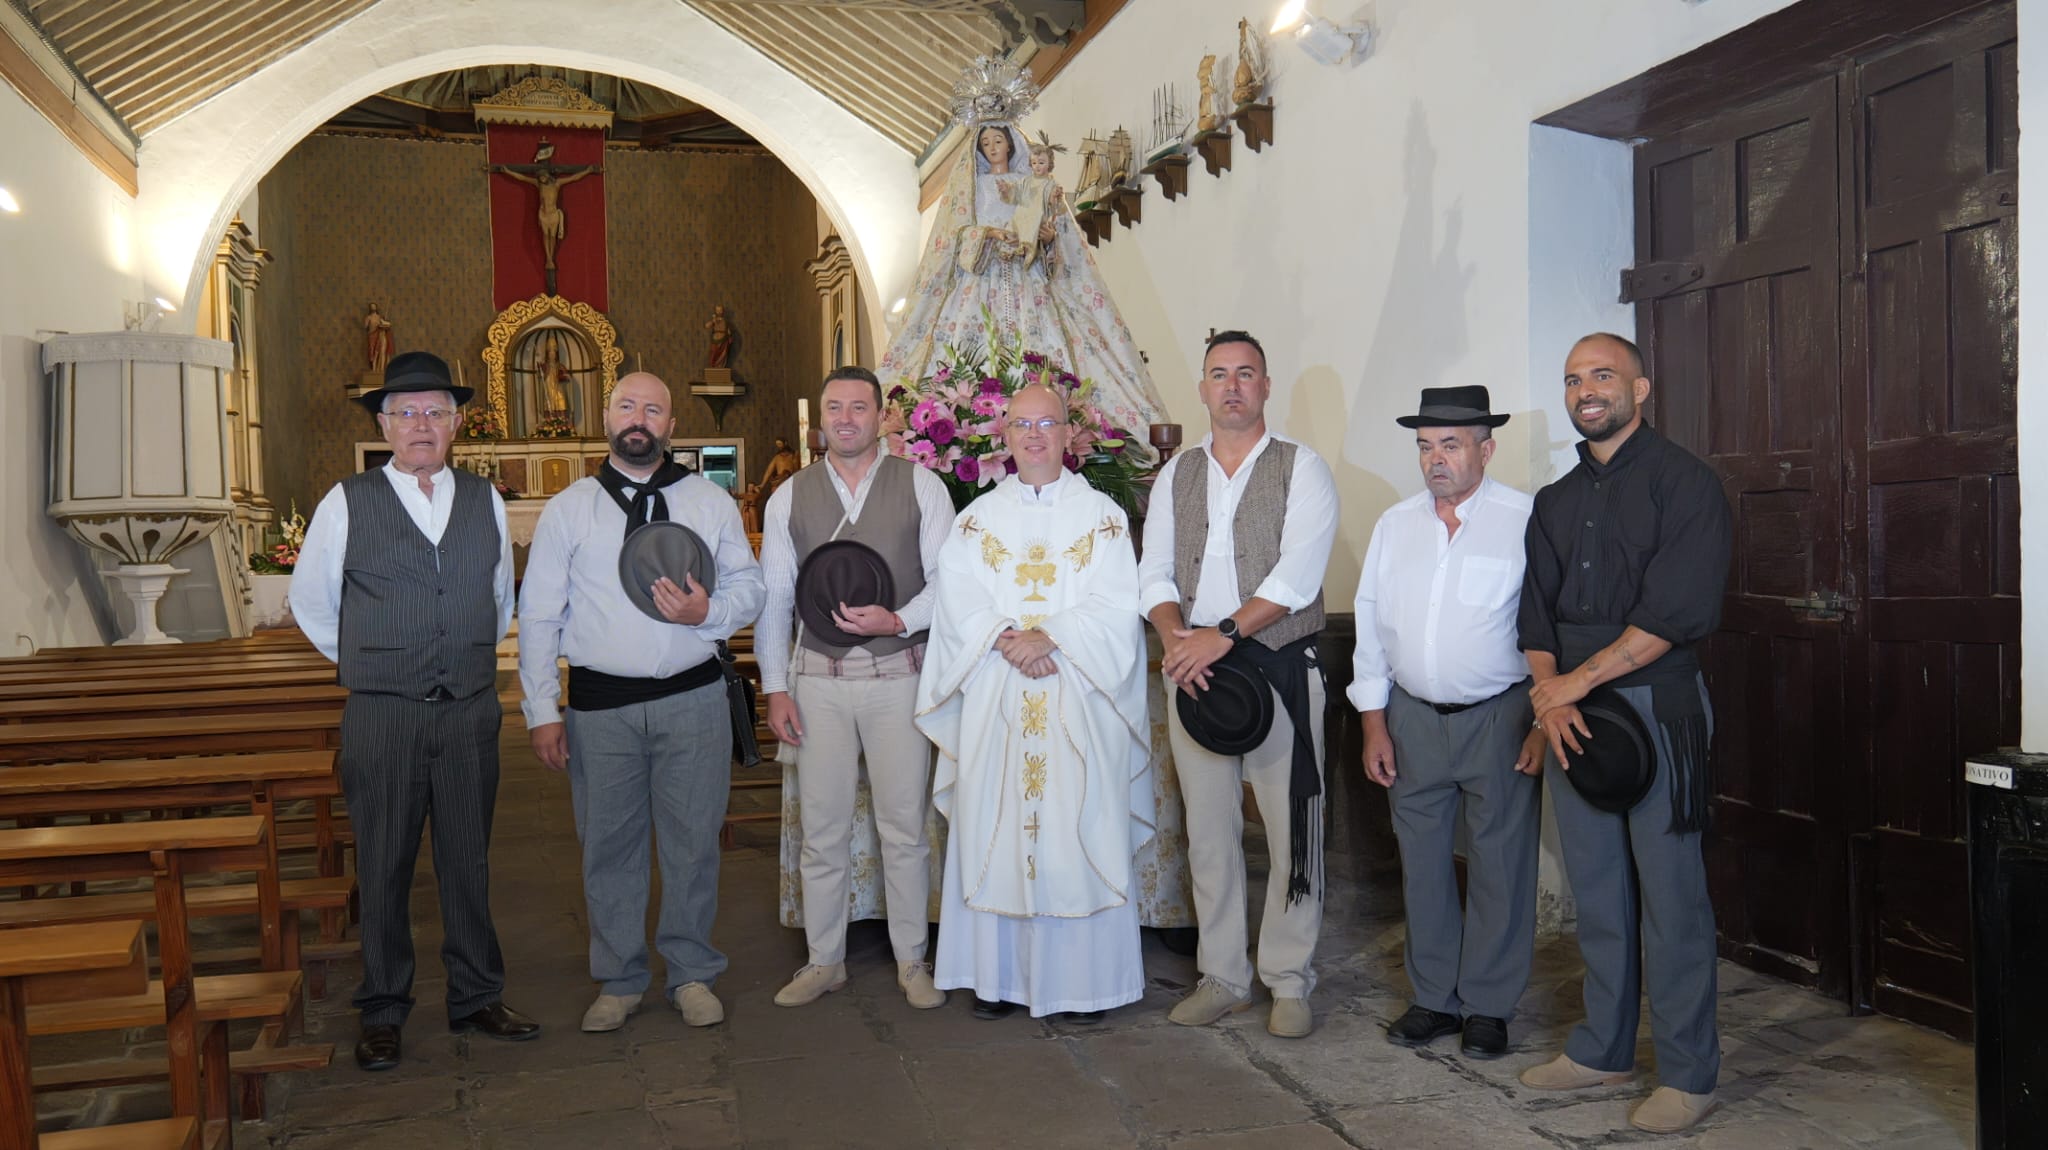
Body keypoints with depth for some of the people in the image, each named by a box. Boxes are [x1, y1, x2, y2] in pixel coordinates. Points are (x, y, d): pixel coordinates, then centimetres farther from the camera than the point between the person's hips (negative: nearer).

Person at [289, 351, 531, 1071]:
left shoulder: (486, 502, 7)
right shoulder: (346, 504, -1)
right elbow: (310, 604, 10)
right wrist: (364, 664, 14)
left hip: (470, 714, 2)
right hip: (381, 716, -2)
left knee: (469, 862, 10)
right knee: (383, 869, 5)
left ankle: (476, 998, 23)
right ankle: (382, 1012, 19)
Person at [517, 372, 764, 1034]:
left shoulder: (711, 502, 8)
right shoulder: (567, 511, 6)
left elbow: (751, 587, 8)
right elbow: (538, 616, 3)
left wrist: (708, 612, -14)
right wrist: (543, 711, -3)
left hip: (692, 699, 0)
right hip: (599, 705, 0)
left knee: (692, 841, 7)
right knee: (607, 845, 8)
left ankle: (692, 974, 23)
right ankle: (619, 981, 24)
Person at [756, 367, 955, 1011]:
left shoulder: (920, 486, 2)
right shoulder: (790, 497, 7)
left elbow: (947, 577, 0)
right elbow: (773, 597, 7)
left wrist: (899, 621, -18)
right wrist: (775, 688, 3)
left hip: (900, 674, -1)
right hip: (818, 677, 1)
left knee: (905, 826, 5)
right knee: (821, 828, 7)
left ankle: (911, 962, 20)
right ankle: (824, 962, 22)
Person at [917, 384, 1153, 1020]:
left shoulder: (1103, 516, 6)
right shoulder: (977, 518, 11)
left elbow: (1116, 609, -3)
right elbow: (959, 605, 1)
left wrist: (1048, 637, -15)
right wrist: (1008, 640, -15)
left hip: (1079, 701, -2)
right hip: (995, 703, 2)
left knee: (1080, 831, 0)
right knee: (994, 831, 3)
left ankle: (1084, 980, 9)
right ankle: (998, 975, 14)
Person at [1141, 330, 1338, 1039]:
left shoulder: (1301, 469, -1)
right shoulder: (1176, 475, 13)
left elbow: (1296, 575, -13)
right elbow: (1155, 572, 7)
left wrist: (1222, 635, -21)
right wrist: (1176, 636, -13)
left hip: (1282, 668, -4)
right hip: (1193, 669, 4)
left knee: (1292, 831, 0)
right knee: (1208, 830, 9)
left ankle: (1289, 981, 13)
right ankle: (1223, 976, 21)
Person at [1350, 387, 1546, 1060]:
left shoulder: (1525, 520, -7)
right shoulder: (1394, 524, 7)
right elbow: (1371, 622, 10)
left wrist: (1545, 722, -10)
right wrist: (1374, 722, 6)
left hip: (1500, 718, -4)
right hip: (1413, 718, 4)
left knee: (1500, 864, 4)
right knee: (1421, 861, 11)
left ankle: (1489, 1005, 20)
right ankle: (1434, 998, 26)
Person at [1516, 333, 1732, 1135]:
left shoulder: (1682, 481, -5)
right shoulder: (1556, 502, 15)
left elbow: (1678, 610, -15)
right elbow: (1535, 612, 11)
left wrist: (1576, 680, -15)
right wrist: (1548, 696, -6)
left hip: (1657, 706, -6)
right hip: (1571, 711, 6)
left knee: (1669, 893, -1)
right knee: (1596, 889, 12)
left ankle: (1687, 1072, 11)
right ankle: (1603, 1049, 25)